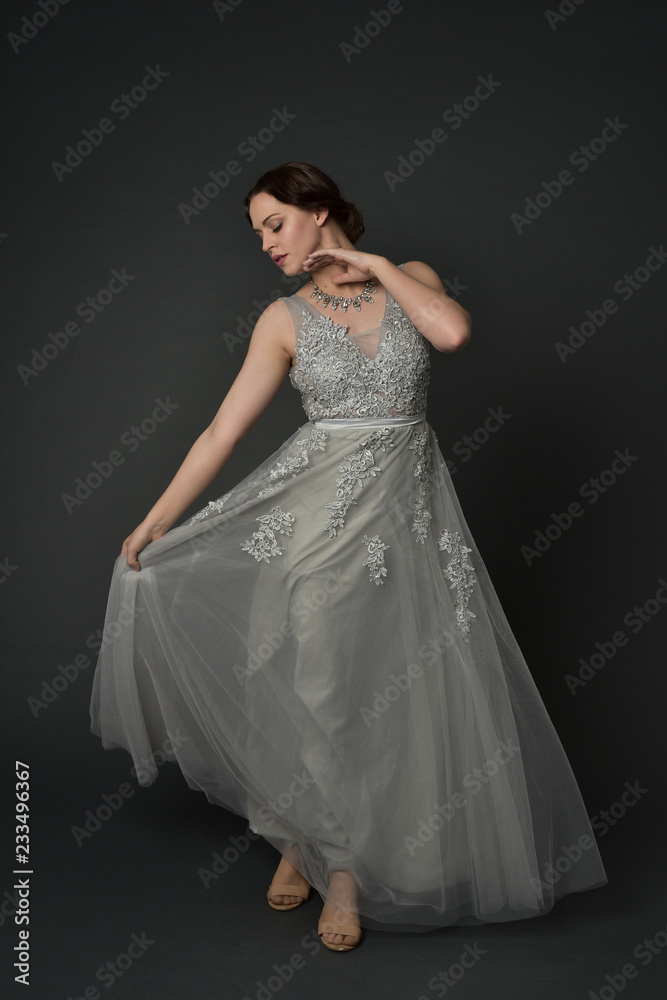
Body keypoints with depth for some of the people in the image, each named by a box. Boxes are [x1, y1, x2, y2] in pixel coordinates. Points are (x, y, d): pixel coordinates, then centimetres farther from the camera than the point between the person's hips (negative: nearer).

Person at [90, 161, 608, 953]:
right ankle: (309, 843, 23)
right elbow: (224, 429, -1)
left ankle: (333, 852, 20)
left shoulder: (411, 278, 5)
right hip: (320, 508, -1)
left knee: (406, 687, 2)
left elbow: (452, 332, -17)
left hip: (407, 506, 1)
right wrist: (156, 521, -6)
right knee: (312, 683, -1)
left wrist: (376, 266, -6)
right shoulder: (284, 319, 3)